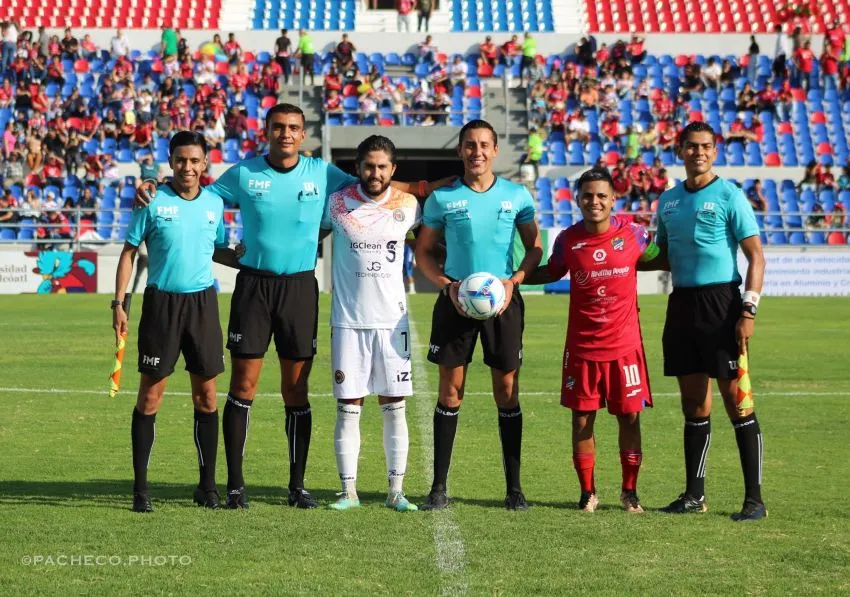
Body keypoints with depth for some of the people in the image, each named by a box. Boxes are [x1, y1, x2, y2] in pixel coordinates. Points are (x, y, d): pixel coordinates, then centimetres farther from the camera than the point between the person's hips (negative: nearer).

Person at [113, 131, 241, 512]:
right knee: (150, 395, -1)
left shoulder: (214, 203, 6)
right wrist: (119, 303, -5)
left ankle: (207, 487, 13)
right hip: (161, 302, -3)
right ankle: (140, 488, 6)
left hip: (202, 302, 3)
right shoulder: (153, 202, -4)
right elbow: (129, 252, 1)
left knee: (206, 396, 5)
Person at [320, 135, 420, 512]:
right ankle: (348, 491, 6)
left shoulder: (407, 205, 2)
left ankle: (396, 491, 8)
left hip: (392, 320, 1)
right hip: (348, 321, -1)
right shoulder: (336, 204, -2)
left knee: (394, 407, 2)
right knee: (348, 407, -1)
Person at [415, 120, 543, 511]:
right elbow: (423, 252, 7)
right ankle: (439, 486, 6)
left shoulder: (517, 196, 2)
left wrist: (514, 280, -9)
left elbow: (535, 248, 9)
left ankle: (514, 487, 9)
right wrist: (447, 286, -9)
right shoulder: (442, 198, 1)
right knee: (450, 390, 1)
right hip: (455, 299, 0)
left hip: (503, 299, 0)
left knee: (507, 391, 2)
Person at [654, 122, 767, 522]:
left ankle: (754, 498, -5)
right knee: (693, 405, 10)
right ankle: (694, 495, 17)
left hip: (721, 302, -6)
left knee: (737, 402, -8)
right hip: (682, 305, 6)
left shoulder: (729, 196, -4)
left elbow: (755, 255, -7)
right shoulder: (668, 200, 14)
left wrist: (749, 310, -15)